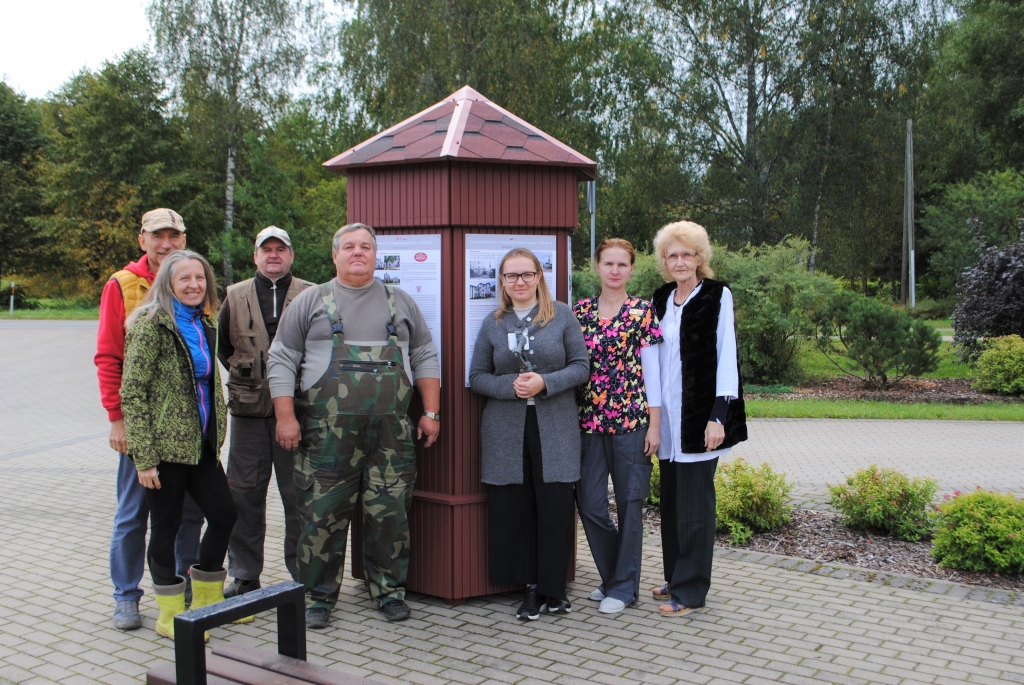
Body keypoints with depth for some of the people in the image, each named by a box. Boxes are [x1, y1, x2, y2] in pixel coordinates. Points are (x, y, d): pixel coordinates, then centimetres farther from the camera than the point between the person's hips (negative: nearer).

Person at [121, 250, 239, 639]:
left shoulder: (204, 325, 11)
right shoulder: (151, 325, -12)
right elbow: (132, 392, -14)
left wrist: (217, 437, 15)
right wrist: (143, 457, -17)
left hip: (200, 444, 7)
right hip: (165, 446, -7)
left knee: (224, 515, 9)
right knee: (166, 527, 4)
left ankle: (207, 597, 28)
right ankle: (170, 614, 18)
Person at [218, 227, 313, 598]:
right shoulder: (236, 297, 10)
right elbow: (222, 347, 21)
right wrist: (242, 374, 12)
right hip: (248, 411, 3)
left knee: (299, 494, 3)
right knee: (243, 494, 7)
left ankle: (303, 573, 16)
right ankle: (244, 575, 19)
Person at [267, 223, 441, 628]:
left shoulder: (401, 303, 14)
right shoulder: (311, 302, 7)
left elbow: (425, 358, 16)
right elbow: (282, 361, 4)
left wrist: (431, 413, 8)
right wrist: (286, 417, -5)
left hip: (390, 434, 2)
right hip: (326, 433, -2)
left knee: (390, 514, 4)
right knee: (323, 515, 2)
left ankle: (388, 589, 20)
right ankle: (319, 594, 16)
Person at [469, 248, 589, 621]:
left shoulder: (562, 316, 4)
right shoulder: (492, 324, 9)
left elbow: (580, 366, 1)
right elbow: (477, 377, 8)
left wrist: (545, 383, -14)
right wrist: (511, 385, -11)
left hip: (555, 428, -1)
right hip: (506, 431, 2)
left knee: (556, 507, -2)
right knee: (514, 510, 1)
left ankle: (553, 587, 14)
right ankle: (532, 587, 15)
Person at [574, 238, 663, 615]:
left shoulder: (642, 311, 0)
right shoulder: (581, 310, 8)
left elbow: (651, 369, -2)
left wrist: (654, 424, -5)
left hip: (631, 419, -3)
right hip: (589, 421, 3)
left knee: (629, 502, 3)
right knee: (590, 503, 3)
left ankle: (624, 586, 17)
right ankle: (613, 576, 24)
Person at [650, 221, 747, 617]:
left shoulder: (717, 296, -5)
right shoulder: (660, 299, 13)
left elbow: (726, 357, -9)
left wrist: (719, 415, -15)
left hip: (700, 413, -6)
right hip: (667, 414, 6)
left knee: (694, 503, -1)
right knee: (671, 499, 11)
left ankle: (690, 591, 7)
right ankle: (675, 579, 24)